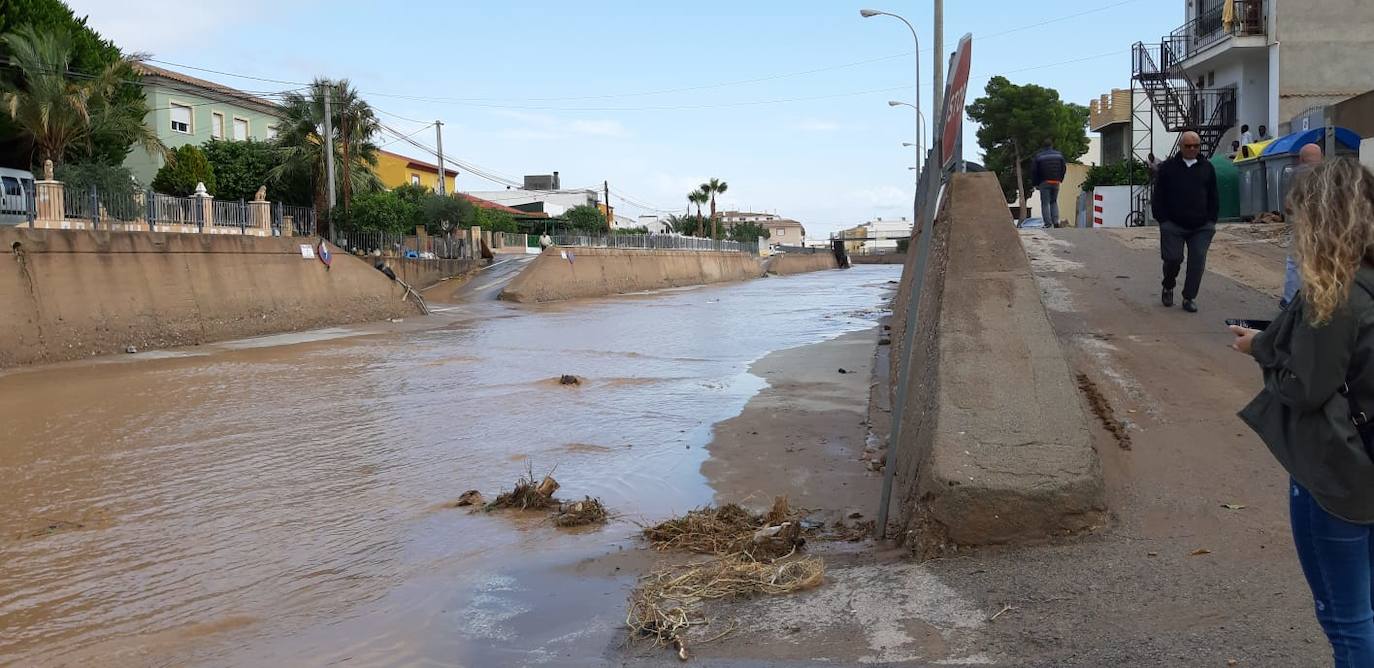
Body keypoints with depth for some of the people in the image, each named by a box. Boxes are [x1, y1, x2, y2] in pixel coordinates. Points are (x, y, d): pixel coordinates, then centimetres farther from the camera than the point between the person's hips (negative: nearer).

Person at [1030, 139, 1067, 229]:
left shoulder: (1038, 156, -1)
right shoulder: (1059, 155, 6)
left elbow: (1034, 171, -3)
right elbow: (1064, 168, 7)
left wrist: (1036, 184, 5)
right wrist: (1060, 179, 17)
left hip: (1044, 183, -3)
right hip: (1056, 183, 3)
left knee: (1045, 203, 0)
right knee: (1054, 202, 15)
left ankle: (1048, 223, -8)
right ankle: (1056, 221, 1)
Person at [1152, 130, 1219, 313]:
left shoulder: (1207, 168, 11)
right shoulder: (1168, 167, 3)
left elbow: (1213, 197, 14)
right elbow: (1158, 197, 3)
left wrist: (1211, 221, 6)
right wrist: (1163, 220, -5)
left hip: (1201, 227, 2)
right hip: (1173, 225, -2)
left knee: (1197, 262, -4)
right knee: (1173, 259, -4)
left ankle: (1189, 298, 6)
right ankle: (1168, 288, 25)